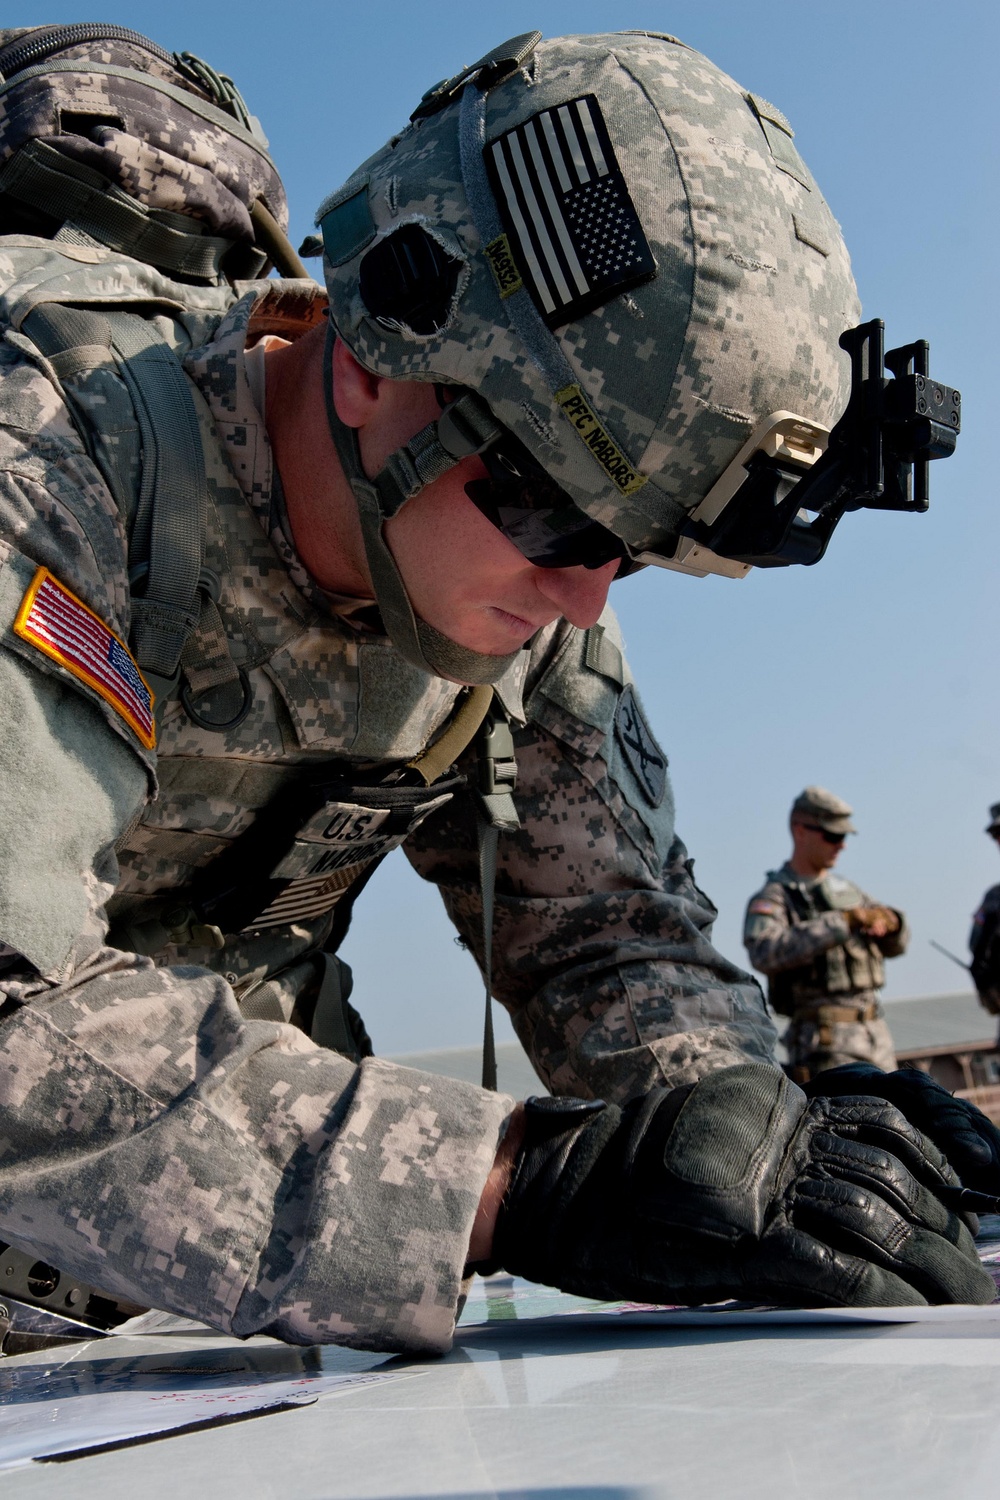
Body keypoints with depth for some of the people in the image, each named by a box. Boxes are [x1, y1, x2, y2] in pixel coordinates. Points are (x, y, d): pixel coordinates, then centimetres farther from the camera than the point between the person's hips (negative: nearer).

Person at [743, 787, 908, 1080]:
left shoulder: (844, 888, 16)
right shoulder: (773, 898, -6)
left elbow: (894, 945, 18)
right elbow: (765, 953, -27)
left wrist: (890, 921, -8)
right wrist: (843, 921, -28)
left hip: (876, 1032, 7)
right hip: (825, 1039, -7)